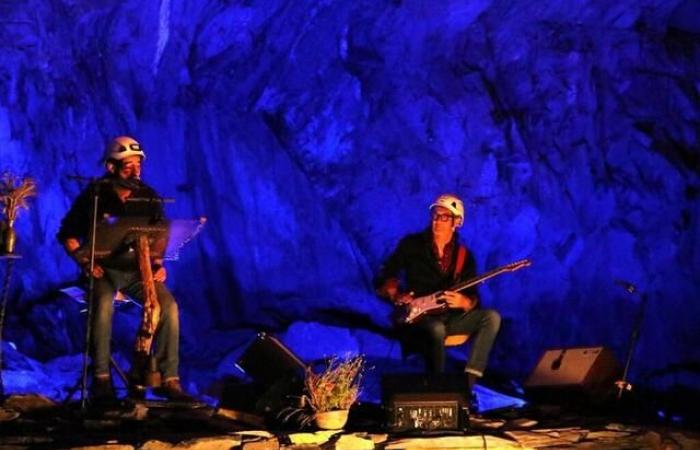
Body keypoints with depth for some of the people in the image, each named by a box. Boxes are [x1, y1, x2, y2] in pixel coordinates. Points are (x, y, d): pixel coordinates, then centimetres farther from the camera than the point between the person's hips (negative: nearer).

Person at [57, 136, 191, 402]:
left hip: (137, 270, 3)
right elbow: (67, 234, 3)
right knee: (103, 303, -37)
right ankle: (101, 378, -29)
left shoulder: (149, 198, 6)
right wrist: (85, 262, -12)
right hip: (103, 269, -3)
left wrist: (158, 265, -7)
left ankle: (168, 378, -20)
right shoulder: (94, 195, -2)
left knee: (168, 305, -24)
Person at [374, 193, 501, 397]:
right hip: (417, 318, -4)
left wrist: (464, 302, -20)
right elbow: (383, 279, 1)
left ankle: (467, 382, -24)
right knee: (436, 330, -39)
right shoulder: (412, 245, 1)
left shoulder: (464, 256, 9)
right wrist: (396, 296, -18)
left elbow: (473, 296, 4)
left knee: (491, 317, -20)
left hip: (450, 318, 4)